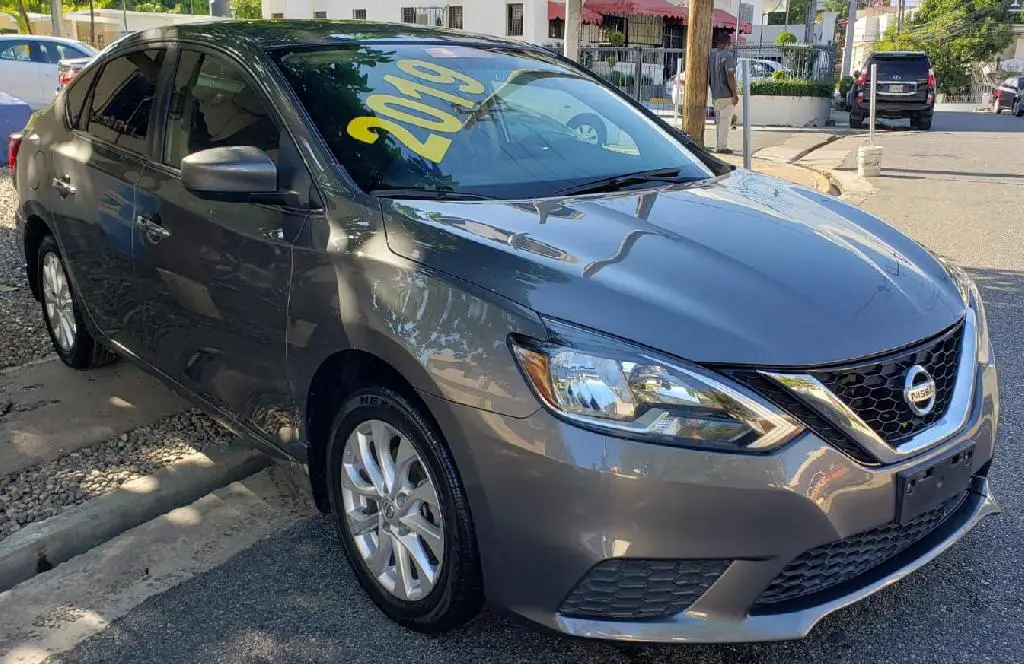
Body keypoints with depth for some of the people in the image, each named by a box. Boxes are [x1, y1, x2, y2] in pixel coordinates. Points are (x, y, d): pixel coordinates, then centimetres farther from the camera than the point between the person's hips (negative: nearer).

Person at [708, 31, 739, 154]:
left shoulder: (711, 54, 8)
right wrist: (735, 94, -15)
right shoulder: (728, 56, -14)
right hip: (726, 94, -7)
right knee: (725, 121, -2)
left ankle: (718, 146, 18)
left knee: (719, 121, 15)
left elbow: (708, 75, 14)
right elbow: (730, 76, -19)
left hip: (715, 94, 7)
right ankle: (722, 147, -1)